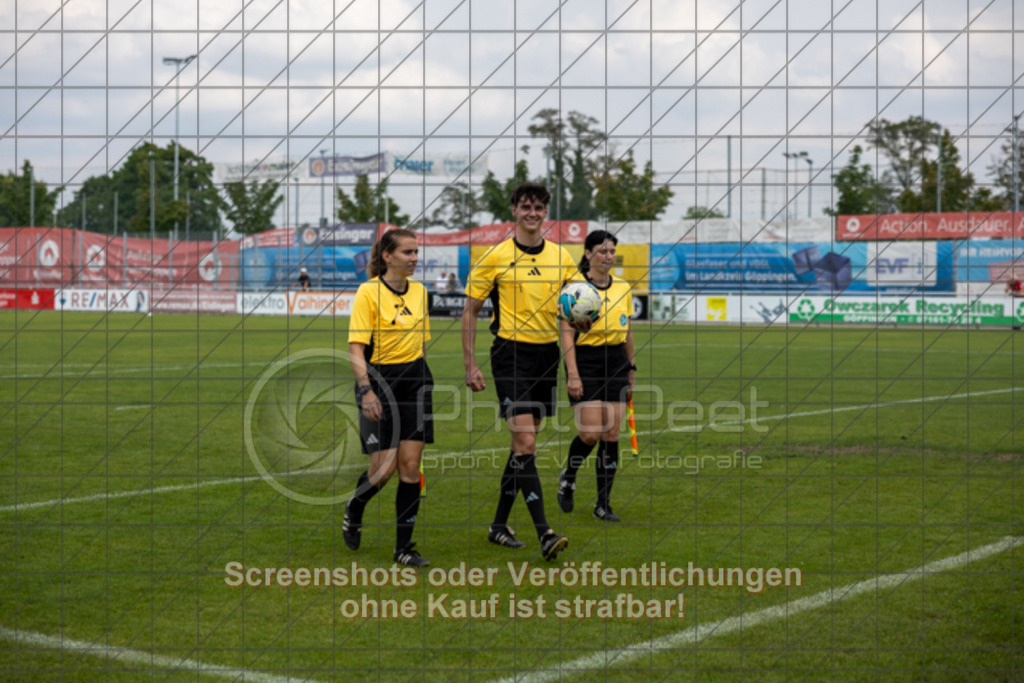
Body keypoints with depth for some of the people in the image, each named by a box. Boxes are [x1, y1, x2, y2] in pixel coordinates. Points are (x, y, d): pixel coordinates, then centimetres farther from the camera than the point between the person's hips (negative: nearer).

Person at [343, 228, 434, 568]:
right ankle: (353, 510, 26)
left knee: (410, 465, -1)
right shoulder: (368, 292, -10)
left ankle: (404, 546, 6)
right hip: (379, 380, -5)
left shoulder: (419, 291, 8)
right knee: (384, 466, -6)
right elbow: (355, 349, -13)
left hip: (415, 380, 5)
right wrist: (366, 390, -22)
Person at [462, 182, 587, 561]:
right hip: (511, 353, -5)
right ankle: (544, 533, -17)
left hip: (547, 353, 5)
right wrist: (470, 365, -6)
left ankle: (500, 523, 23)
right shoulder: (495, 256, -4)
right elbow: (470, 311, -1)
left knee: (524, 443, 11)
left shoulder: (561, 257, 8)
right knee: (525, 443, -14)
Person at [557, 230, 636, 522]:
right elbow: (567, 334, -10)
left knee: (611, 435, 1)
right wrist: (572, 374, -17)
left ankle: (603, 504, 8)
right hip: (585, 360, -5)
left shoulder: (623, 288, 9)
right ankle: (568, 477, 19)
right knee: (590, 433, -12)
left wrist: (631, 368, 16)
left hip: (616, 361, 5)